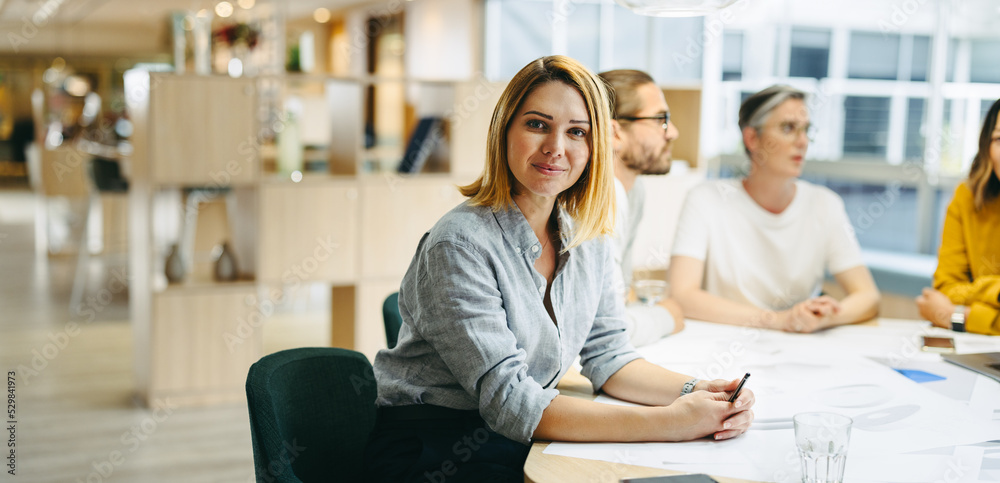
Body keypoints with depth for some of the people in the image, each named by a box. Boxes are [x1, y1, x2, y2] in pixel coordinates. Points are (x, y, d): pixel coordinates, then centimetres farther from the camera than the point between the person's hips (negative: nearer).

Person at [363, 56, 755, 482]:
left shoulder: (586, 238, 2)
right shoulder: (461, 244, -20)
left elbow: (607, 355, 6)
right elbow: (509, 402, -25)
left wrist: (692, 392, -13)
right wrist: (666, 423, -28)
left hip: (519, 438, 6)